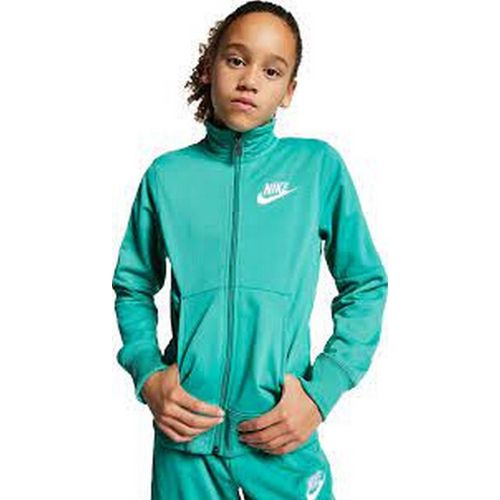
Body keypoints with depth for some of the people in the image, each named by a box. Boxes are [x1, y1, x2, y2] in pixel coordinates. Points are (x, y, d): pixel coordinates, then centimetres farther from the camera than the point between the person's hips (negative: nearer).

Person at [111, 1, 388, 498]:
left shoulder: (319, 166, -4)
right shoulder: (167, 175, 0)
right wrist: (147, 373, -5)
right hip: (185, 441, 2)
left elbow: (365, 287, 2)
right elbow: (133, 287, 10)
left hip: (285, 442, -1)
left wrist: (322, 392, -7)